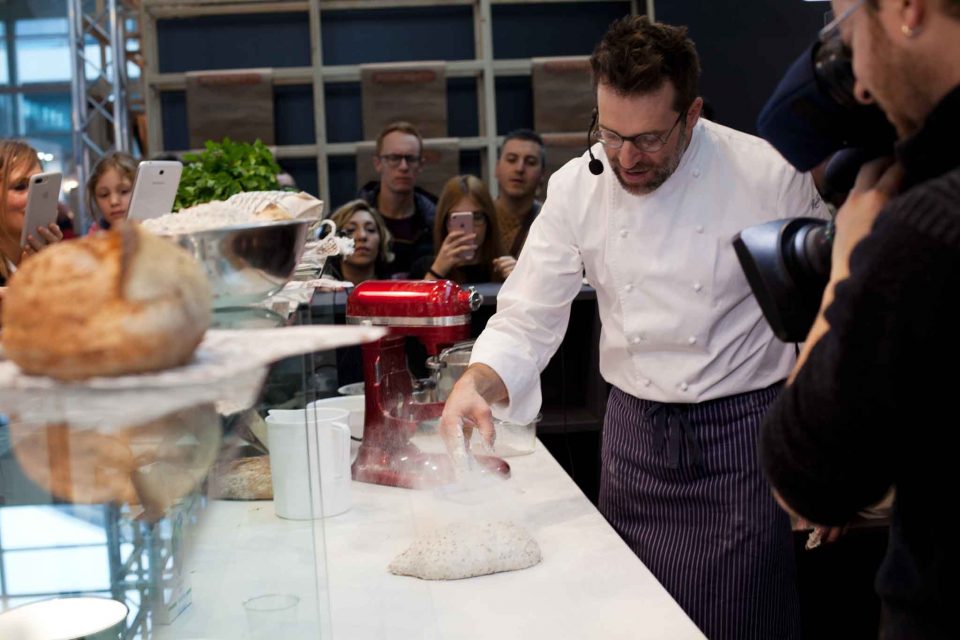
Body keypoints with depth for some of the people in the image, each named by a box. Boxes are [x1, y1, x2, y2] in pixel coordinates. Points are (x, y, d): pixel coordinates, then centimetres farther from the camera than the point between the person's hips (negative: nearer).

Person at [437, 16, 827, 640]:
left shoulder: (772, 175, -13)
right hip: (633, 431, 3)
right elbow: (528, 319, -4)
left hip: (742, 431, -3)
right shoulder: (578, 187, -5)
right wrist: (475, 385, -23)